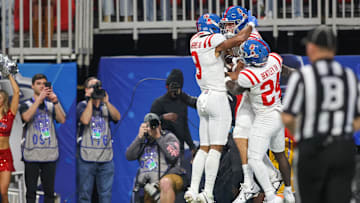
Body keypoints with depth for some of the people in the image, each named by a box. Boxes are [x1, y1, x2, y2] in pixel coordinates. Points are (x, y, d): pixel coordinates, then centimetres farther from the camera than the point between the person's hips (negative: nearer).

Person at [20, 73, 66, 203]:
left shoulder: (51, 105, 11)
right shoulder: (26, 105, 4)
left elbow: (62, 120, -3)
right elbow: (26, 117, -17)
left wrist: (55, 102, -16)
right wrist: (40, 98, -19)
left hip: (50, 153, 2)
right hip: (32, 154, -2)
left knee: (49, 191, 4)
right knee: (31, 191, -1)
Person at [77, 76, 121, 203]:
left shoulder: (106, 106, 15)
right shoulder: (82, 106, 4)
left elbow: (117, 117, -3)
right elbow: (85, 120, -15)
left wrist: (106, 101, -11)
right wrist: (90, 100, -10)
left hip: (106, 158, 3)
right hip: (86, 158, -3)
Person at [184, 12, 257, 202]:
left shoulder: (195, 40, 11)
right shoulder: (213, 41, -12)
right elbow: (239, 39, -25)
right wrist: (251, 24, -5)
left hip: (204, 99, 8)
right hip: (218, 98, -8)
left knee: (204, 148, 11)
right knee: (216, 148, -7)